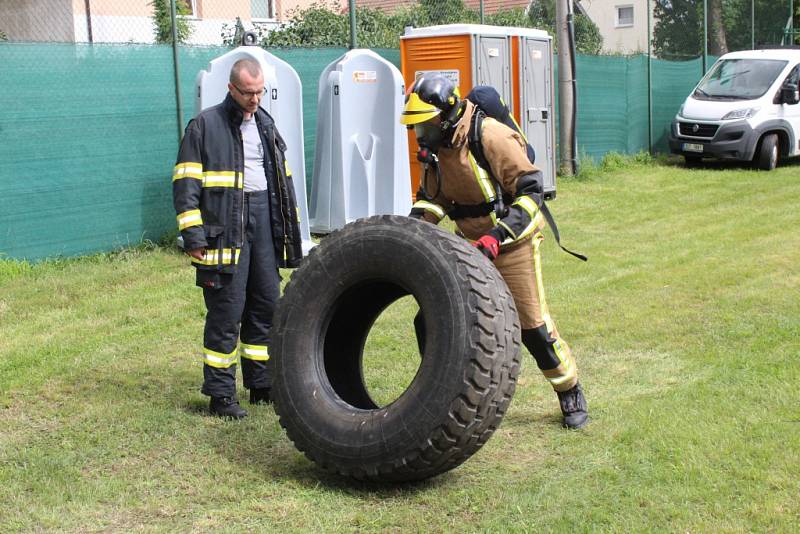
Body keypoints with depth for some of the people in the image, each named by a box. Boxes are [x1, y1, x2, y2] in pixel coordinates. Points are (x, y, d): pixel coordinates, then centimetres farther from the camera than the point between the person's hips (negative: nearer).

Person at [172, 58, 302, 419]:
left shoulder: (265, 124, 17)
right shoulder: (205, 125, -3)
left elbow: (283, 179, 24)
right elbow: (185, 184, -6)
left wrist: (291, 228, 20)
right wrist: (193, 234, -13)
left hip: (265, 222, 6)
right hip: (226, 229, -6)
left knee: (266, 305, 10)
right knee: (226, 311, -5)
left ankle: (262, 385, 21)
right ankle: (220, 393, 4)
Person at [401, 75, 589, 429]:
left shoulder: (490, 137, -23)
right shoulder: (435, 148, 0)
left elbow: (531, 191, -23)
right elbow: (431, 196, 12)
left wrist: (497, 235, -30)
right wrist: (414, 224, -9)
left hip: (512, 243, -7)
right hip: (469, 244, 7)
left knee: (532, 324, -1)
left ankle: (571, 395, 19)